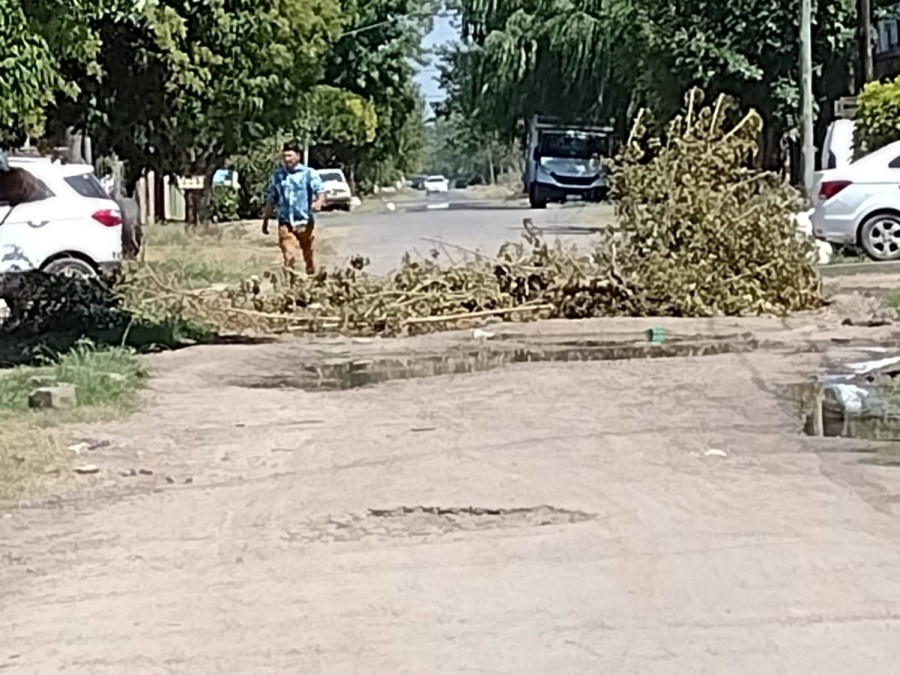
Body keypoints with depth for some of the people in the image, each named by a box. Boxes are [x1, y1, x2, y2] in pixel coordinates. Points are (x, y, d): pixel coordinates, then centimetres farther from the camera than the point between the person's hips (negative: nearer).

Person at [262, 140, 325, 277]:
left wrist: (319, 202, -31)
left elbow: (320, 192, -9)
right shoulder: (277, 175, 11)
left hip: (305, 222, -1)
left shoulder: (308, 173, 0)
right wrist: (266, 220, 17)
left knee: (308, 255, 10)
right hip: (285, 223, 2)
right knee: (289, 257, -10)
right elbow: (271, 199, 18)